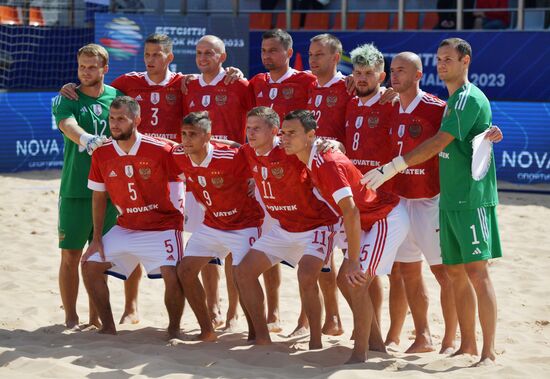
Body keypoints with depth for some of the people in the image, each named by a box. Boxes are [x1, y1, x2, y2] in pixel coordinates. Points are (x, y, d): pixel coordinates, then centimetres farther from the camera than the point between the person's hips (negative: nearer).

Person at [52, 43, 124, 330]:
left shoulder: (117, 97, 7)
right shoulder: (67, 99, 0)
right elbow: (67, 125, -20)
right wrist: (87, 139, -39)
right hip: (75, 188, -2)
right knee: (70, 255, -1)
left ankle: (95, 317, 16)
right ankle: (70, 318, 8)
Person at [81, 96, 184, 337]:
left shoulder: (160, 150, -19)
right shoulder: (101, 155, -5)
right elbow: (98, 196, 5)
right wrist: (97, 238, 2)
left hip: (163, 225, -5)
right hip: (125, 227, 5)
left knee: (172, 276, -23)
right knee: (90, 265, -2)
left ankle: (174, 329, 2)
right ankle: (108, 326, 11)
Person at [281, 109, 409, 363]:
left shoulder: (327, 163, -27)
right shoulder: (312, 161, 2)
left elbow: (351, 212, -31)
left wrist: (353, 261, -31)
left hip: (388, 219, -10)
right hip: (370, 221, 10)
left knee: (357, 282, -15)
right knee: (344, 280, 11)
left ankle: (360, 356, -9)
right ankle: (373, 339, 24)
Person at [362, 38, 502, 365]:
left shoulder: (470, 98, -11)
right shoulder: (451, 101, 18)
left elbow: (438, 143, -18)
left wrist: (392, 168, -19)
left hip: (472, 199, -9)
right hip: (449, 199, 9)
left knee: (476, 270, -10)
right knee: (456, 273, 9)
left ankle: (489, 351, -8)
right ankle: (468, 345, 17)